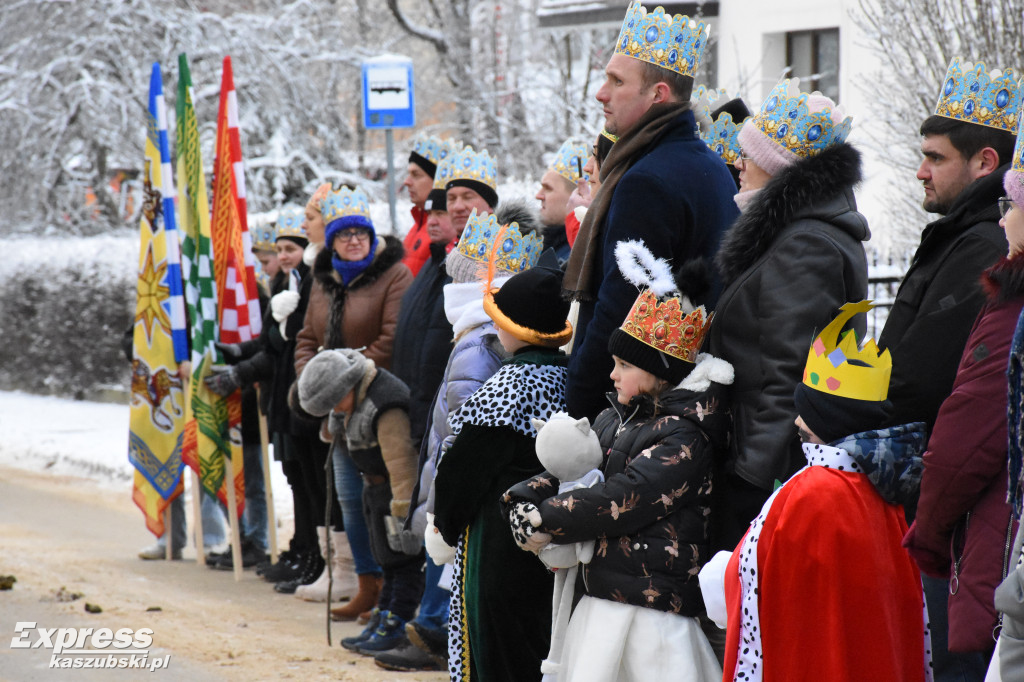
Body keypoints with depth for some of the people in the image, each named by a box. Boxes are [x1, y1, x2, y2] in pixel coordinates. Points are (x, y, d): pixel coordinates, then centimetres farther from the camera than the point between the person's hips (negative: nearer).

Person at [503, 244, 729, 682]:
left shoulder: (683, 437, -15)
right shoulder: (615, 418, 13)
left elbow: (625, 498, -22)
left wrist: (548, 523, -17)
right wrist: (525, 500, -7)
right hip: (602, 597, 9)